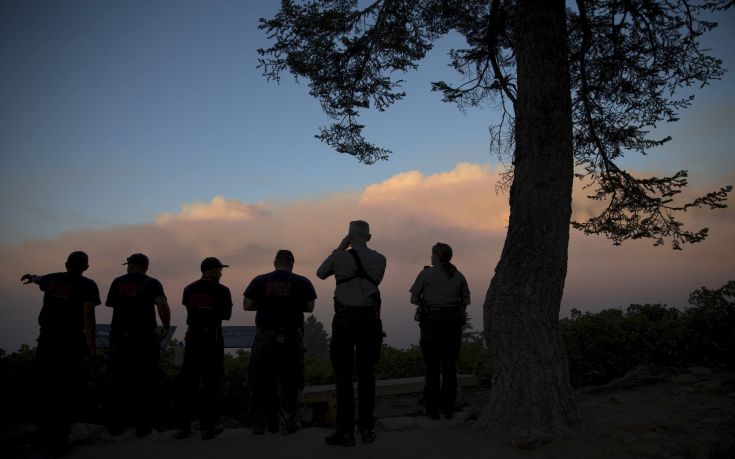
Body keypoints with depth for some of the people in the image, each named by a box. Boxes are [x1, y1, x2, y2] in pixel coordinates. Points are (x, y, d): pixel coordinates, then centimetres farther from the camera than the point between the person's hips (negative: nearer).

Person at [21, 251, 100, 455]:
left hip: (47, 339, 5)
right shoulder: (87, 285, -7)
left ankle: (46, 435, 35)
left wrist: (32, 277, 59)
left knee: (48, 388, 21)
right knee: (68, 391, 5)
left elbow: (39, 280, 35)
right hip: (71, 342, -5)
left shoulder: (52, 279, 9)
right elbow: (88, 316, -17)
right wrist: (91, 346, -13)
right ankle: (58, 441, 6)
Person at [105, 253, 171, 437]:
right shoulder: (152, 283, -3)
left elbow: (109, 304, 16)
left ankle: (116, 424, 20)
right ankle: (142, 426, 8)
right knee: (144, 383, 7)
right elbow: (162, 304, -20)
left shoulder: (118, 281, 4)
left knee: (118, 382, 14)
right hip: (144, 338, -2)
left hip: (119, 338, 2)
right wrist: (166, 326, -8)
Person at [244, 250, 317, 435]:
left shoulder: (259, 281, 3)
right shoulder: (302, 282, -1)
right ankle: (287, 424, 11)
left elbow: (246, 305, 2)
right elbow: (309, 307, 0)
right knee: (289, 383, 8)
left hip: (265, 336, 1)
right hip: (292, 337, -1)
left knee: (260, 382, 11)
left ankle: (258, 425, 15)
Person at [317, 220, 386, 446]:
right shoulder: (380, 259, 0)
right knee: (366, 373, 10)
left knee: (344, 376, 2)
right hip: (370, 319, 3)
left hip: (344, 320, -3)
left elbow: (320, 273, 11)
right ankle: (367, 428, 16)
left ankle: (346, 431, 4)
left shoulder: (339, 257, -8)